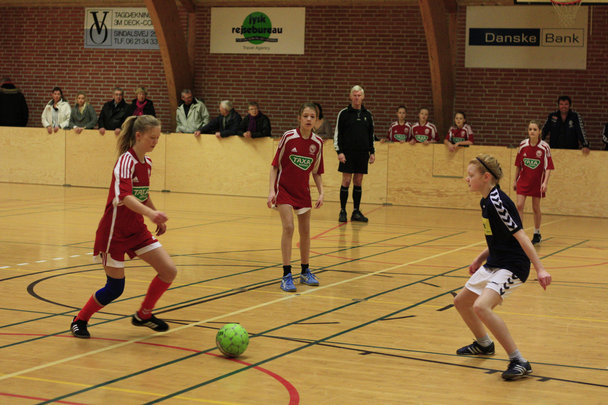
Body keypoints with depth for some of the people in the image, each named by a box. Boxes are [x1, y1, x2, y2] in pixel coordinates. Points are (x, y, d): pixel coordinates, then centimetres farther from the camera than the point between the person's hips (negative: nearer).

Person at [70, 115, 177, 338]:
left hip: (136, 230, 8)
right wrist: (150, 213, -51)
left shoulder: (147, 162, 5)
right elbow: (125, 197, -36)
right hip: (114, 232, -8)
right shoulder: (126, 161, -20)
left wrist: (158, 217, 20)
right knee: (115, 288, -1)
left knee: (169, 271, -2)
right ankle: (79, 321, 22)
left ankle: (143, 315, 18)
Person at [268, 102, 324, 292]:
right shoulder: (288, 137, -14)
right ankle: (286, 275, -12)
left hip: (303, 190, 4)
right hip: (284, 188, -4)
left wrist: (321, 193, -1)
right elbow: (275, 165, -9)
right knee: (288, 228, -15)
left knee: (305, 231, 8)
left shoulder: (318, 143, -3)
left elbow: (316, 171, 8)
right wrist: (272, 190, -16)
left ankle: (305, 272, 24)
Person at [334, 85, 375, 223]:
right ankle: (343, 211, 3)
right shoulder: (344, 113, 0)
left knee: (358, 182, 5)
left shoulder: (367, 114, 10)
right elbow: (337, 133, -1)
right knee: (346, 182, -4)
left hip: (362, 154, 3)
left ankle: (356, 212, 10)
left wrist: (372, 152, 11)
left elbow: (371, 134, 17)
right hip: (347, 153, -3)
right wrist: (339, 151, -9)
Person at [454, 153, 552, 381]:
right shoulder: (486, 201, 8)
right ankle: (484, 345, 46)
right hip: (493, 264, 11)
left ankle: (519, 362, -22)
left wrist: (539, 269, -26)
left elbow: (520, 236, -23)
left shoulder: (497, 202, -21)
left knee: (481, 307, -30)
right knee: (461, 302, 21)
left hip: (512, 267, -11)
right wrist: (480, 259, 21)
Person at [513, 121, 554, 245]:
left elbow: (548, 167, -9)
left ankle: (537, 233, 25)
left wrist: (545, 182, -20)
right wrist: (515, 180, 11)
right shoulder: (523, 145, -3)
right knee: (519, 206, -9)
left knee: (536, 208, 9)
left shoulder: (544, 147, -11)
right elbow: (518, 164, 8)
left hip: (537, 181, -2)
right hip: (523, 180, 2)